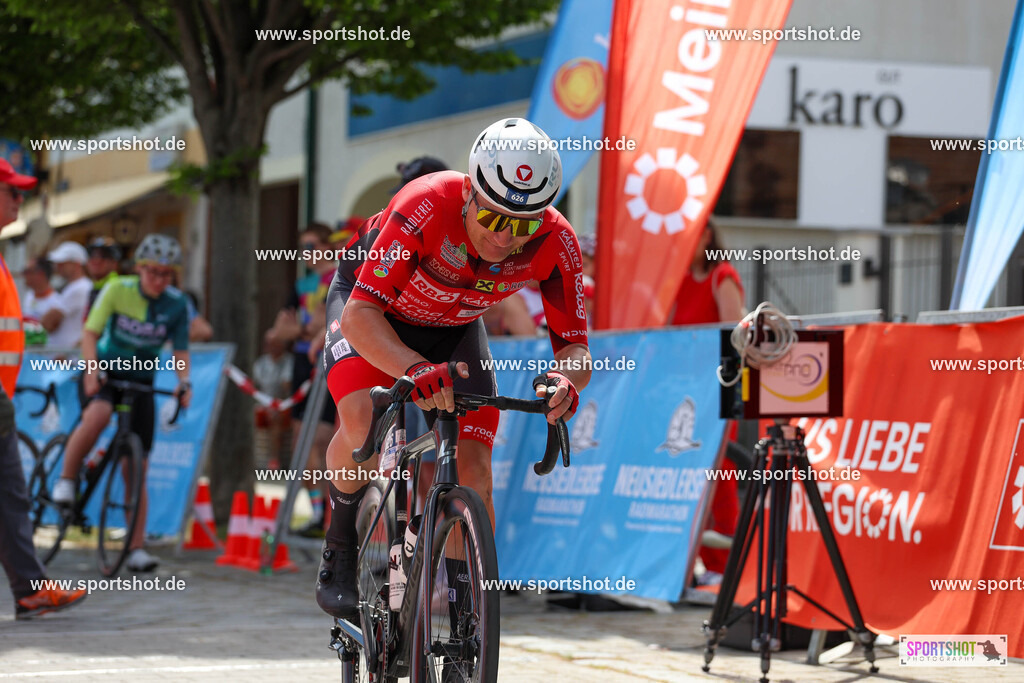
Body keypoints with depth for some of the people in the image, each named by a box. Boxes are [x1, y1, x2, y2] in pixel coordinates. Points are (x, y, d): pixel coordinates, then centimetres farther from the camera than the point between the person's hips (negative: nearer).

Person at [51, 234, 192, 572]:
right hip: (105, 371, -2)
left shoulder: (176, 305, -8)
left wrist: (184, 383, -19)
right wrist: (91, 370, -27)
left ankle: (136, 548, 3)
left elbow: (180, 351, -1)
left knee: (137, 469, -2)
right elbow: (90, 333, -12)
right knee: (98, 413, -38)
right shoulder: (117, 289, -14)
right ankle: (66, 478, -17)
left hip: (141, 380, 2)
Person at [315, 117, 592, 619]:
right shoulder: (426, 207, -41)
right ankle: (339, 549, -5)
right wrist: (415, 368, -63)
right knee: (362, 422, -31)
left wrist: (568, 381, -48)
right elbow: (360, 314, -45)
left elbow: (575, 348, -23)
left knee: (474, 473, -10)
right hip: (372, 308, -3)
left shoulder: (555, 244, -29)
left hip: (454, 328, 3)